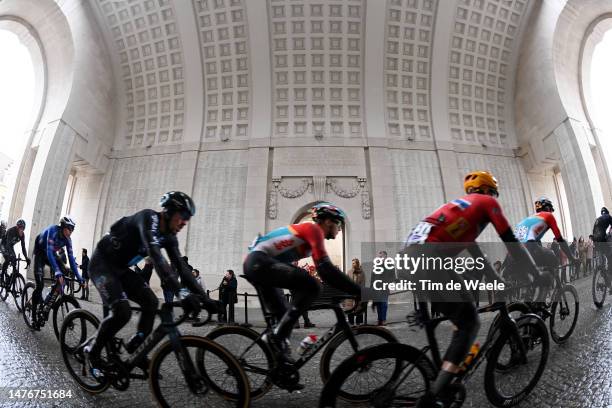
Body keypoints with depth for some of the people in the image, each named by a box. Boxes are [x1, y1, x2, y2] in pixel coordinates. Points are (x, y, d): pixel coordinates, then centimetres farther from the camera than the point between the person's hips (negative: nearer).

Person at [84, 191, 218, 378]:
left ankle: (135, 349, 8)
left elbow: (180, 268, -5)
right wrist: (182, 293, -52)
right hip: (102, 264, -7)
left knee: (151, 302, -8)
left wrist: (203, 297, -14)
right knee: (122, 311, -21)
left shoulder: (169, 237, -4)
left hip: (121, 268, 8)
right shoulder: (149, 218, -29)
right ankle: (92, 351, 5)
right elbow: (156, 257, -44)